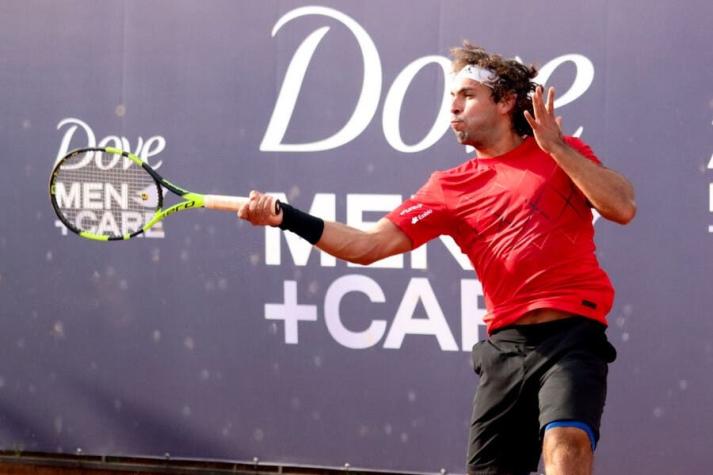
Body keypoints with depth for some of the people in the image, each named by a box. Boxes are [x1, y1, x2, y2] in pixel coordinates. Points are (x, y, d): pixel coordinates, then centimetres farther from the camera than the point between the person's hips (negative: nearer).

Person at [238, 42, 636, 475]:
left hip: (570, 334, -4)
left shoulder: (563, 153, 8)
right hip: (506, 343, 4)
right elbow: (368, 245, 6)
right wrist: (288, 218, -5)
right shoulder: (452, 188, 12)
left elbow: (622, 208, -6)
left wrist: (556, 145, -8)